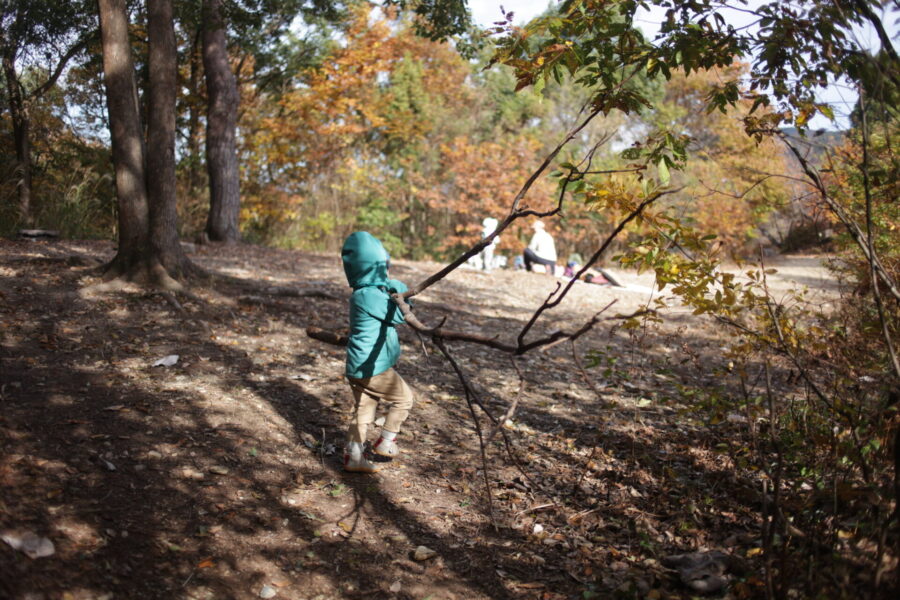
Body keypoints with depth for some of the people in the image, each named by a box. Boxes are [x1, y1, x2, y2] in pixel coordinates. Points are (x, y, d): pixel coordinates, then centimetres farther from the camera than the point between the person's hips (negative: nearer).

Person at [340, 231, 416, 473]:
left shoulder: (364, 293, 10)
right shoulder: (370, 296, -22)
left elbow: (400, 287, 19)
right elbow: (399, 315, -12)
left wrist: (394, 287, 1)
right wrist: (400, 296, -1)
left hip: (358, 367, 9)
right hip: (372, 368, -9)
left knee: (363, 410, 16)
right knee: (403, 398, 10)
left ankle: (353, 456, 19)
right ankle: (386, 442, 17)